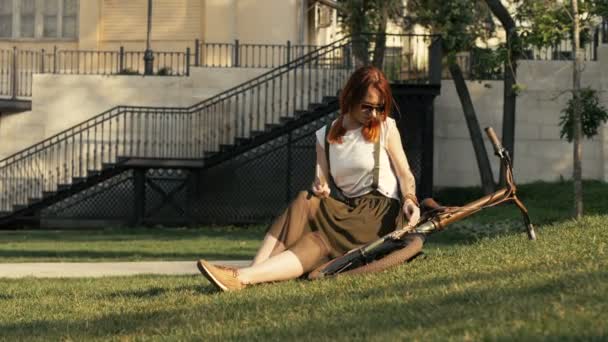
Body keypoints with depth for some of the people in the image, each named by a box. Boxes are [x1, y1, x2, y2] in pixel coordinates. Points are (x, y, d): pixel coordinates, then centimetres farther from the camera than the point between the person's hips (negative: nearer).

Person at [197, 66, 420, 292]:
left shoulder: (386, 127, 0)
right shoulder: (326, 137, 10)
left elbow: (405, 174, 2)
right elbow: (322, 180, 8)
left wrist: (409, 199, -18)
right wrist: (320, 189, -16)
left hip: (381, 213, -4)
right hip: (347, 210, 4)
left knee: (319, 243, -30)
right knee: (305, 203, -28)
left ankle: (242, 277, -47)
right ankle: (254, 272, -42)